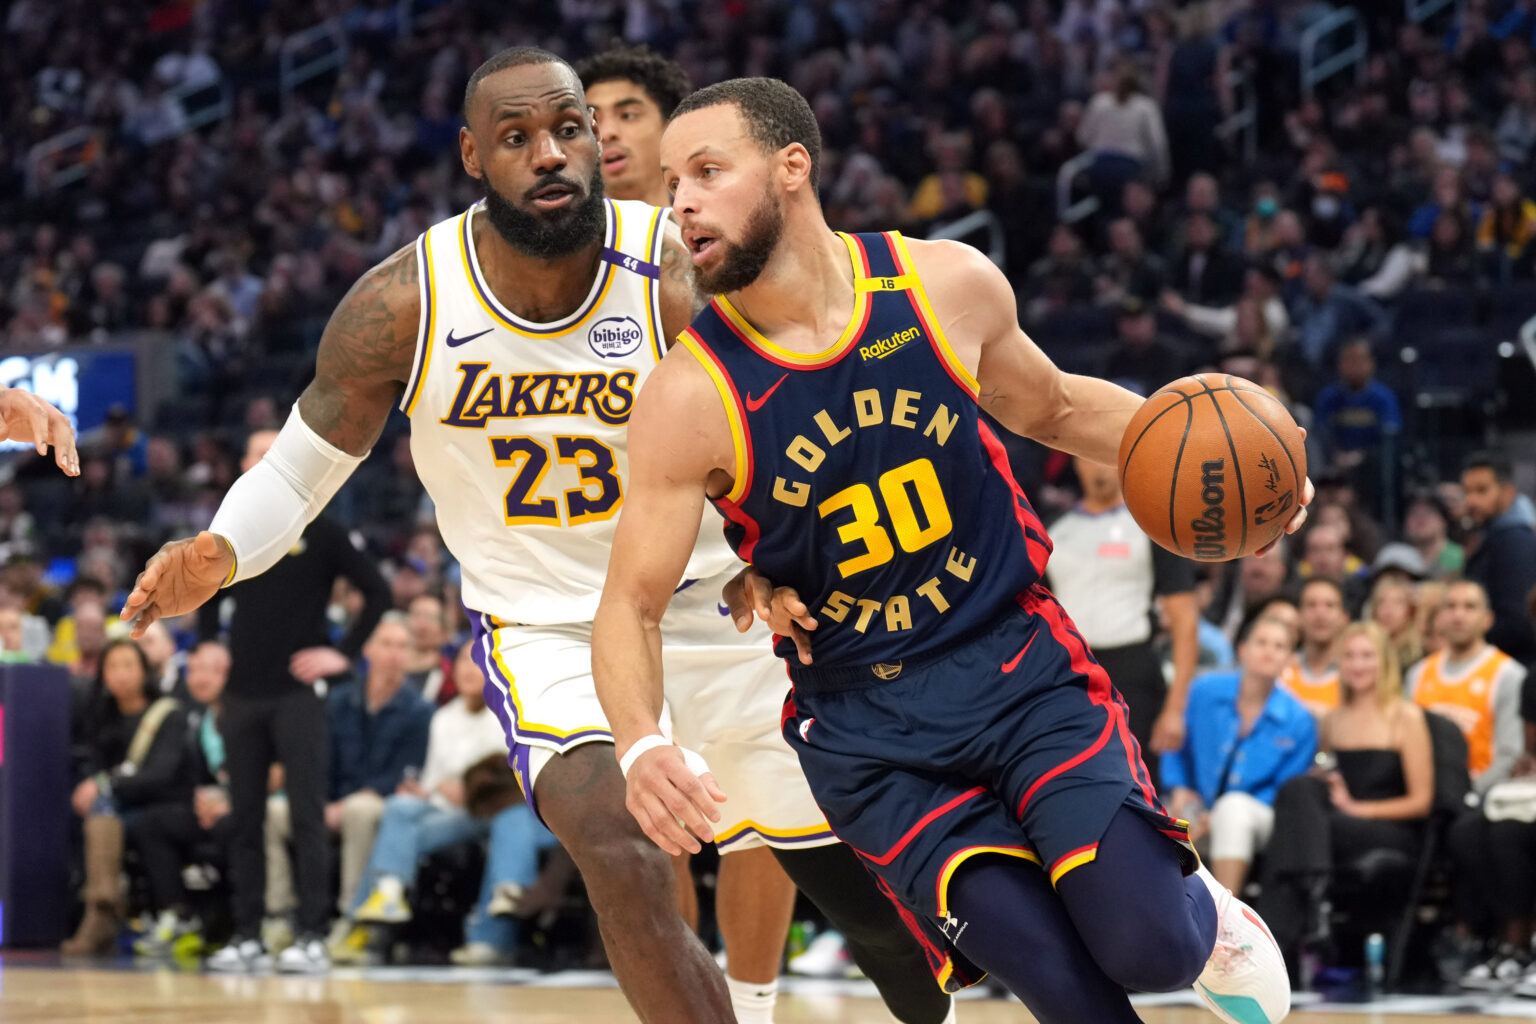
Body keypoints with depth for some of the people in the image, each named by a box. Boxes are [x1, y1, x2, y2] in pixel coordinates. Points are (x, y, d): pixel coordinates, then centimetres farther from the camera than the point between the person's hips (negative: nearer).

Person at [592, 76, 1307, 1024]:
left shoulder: (948, 285, -5)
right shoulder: (690, 397, -12)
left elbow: (1054, 409, 15)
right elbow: (631, 607, -10)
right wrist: (642, 747, -30)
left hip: (1020, 661, 1)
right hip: (869, 730, -1)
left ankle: (1201, 912, 18)